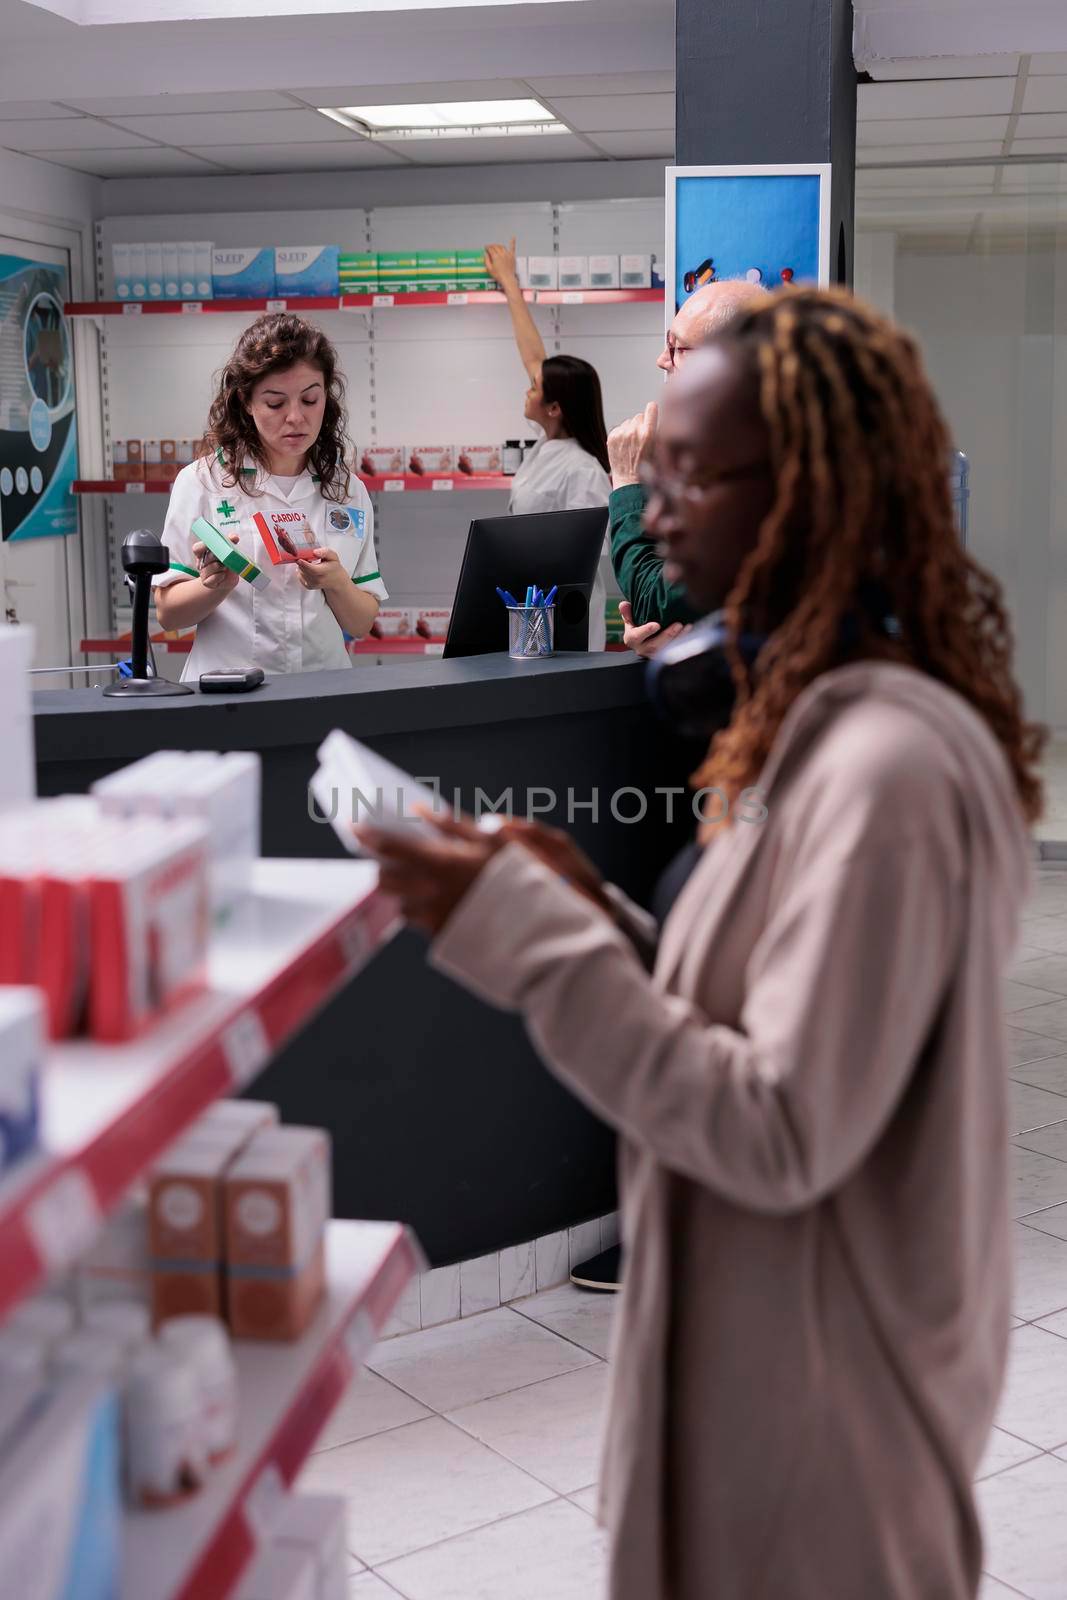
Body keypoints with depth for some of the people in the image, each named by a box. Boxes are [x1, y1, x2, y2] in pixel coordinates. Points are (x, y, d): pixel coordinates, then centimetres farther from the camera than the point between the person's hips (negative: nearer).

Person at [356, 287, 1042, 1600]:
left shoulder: (885, 765, -25)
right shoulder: (820, 725, 4)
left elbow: (780, 1135, -26)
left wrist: (527, 933, -25)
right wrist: (593, 912, -4)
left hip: (823, 1400, -8)